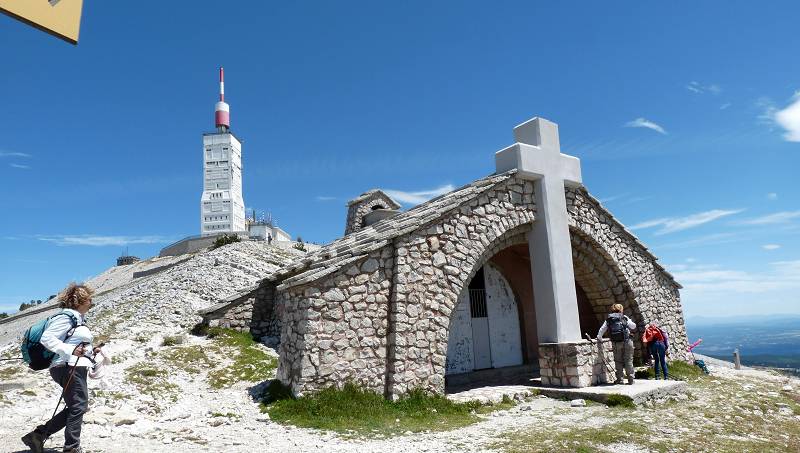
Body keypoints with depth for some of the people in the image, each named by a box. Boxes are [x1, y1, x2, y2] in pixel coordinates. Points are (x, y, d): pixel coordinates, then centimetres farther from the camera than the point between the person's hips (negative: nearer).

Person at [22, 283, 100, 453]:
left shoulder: (78, 319, 20)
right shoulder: (66, 317, -10)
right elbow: (47, 338, -19)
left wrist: (90, 351, 15)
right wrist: (71, 350, -25)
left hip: (76, 368, 10)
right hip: (69, 368, -10)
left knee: (75, 408, 14)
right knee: (79, 406, -4)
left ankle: (38, 435, 17)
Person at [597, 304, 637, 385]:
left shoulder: (608, 319, 8)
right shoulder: (624, 317, 2)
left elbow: (601, 330, 8)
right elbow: (633, 326, 8)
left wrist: (599, 338, 22)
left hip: (616, 343, 2)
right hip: (627, 341, -2)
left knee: (618, 361, 11)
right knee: (628, 360, 5)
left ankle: (619, 379, 12)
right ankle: (630, 379, 5)